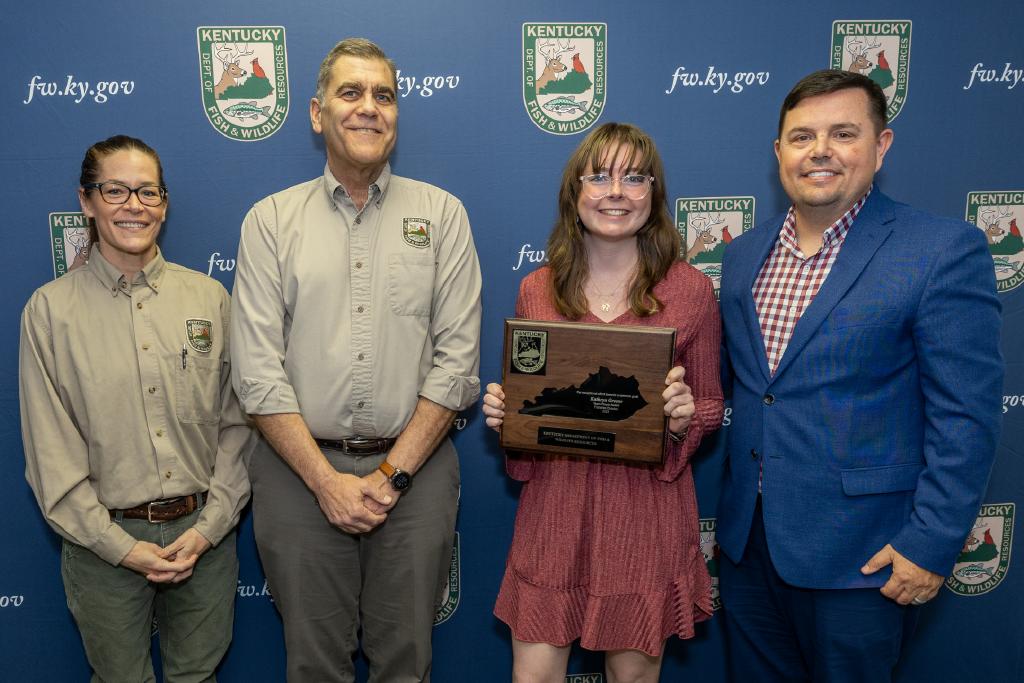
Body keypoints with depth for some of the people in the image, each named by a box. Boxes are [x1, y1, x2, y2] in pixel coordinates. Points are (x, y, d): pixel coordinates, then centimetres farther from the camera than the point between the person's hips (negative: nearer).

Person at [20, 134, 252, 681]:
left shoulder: (208, 297, 0)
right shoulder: (51, 308, -5)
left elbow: (237, 421, 1)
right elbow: (51, 453, -5)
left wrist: (211, 525, -7)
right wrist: (120, 545, -10)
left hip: (205, 533, 2)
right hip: (106, 539, -1)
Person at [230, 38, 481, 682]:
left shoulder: (442, 213, 4)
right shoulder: (271, 219, 3)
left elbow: (456, 359, -3)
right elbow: (258, 371, -3)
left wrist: (393, 472, -9)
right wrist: (327, 479, -10)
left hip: (416, 468, 0)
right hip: (300, 469, 0)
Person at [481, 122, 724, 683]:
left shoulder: (690, 289, -3)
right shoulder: (536, 289, 2)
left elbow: (711, 406, 6)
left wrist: (683, 418, -15)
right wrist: (499, 409, -8)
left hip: (647, 510, -1)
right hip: (553, 506, 1)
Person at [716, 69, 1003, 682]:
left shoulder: (943, 251, -12)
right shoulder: (744, 253, 6)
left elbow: (965, 417, -13)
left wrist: (932, 545, -15)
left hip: (860, 553, -5)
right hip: (747, 537, 6)